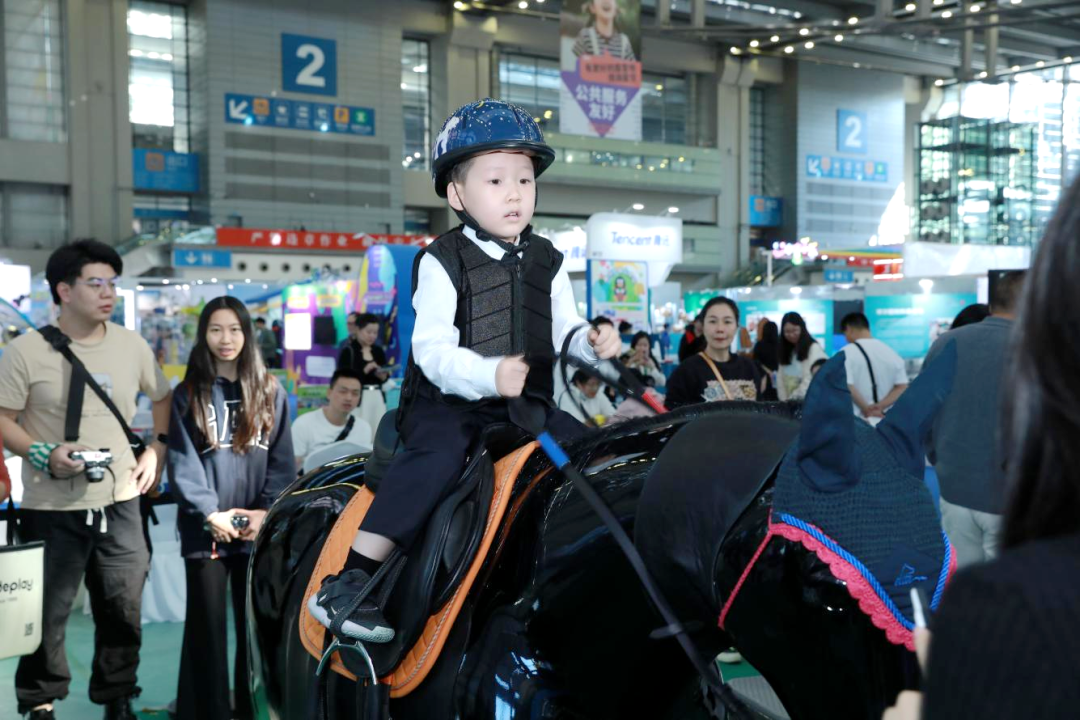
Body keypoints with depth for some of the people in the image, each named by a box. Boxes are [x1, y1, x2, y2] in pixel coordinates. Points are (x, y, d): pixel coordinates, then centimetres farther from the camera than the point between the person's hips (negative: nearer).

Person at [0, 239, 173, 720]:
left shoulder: (131, 345, 6)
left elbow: (163, 398, 19)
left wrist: (157, 450, 7)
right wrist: (44, 455, -20)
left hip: (120, 504, 4)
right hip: (52, 510, -3)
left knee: (123, 612, 11)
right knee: (45, 614, 7)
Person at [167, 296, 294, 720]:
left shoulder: (271, 392, 9)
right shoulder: (189, 395, 5)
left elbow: (282, 461, 5)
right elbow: (182, 462, -3)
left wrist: (268, 512, -8)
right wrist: (210, 513, -13)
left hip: (259, 529, 1)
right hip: (205, 530, -1)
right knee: (207, 624, 3)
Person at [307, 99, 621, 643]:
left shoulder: (546, 262, 12)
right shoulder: (443, 262, -5)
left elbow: (565, 332, 14)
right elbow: (432, 349, -15)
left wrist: (592, 343, -11)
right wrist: (487, 375, -33)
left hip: (526, 401, 6)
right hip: (447, 401, -5)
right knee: (438, 451, -32)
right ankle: (348, 581, -33)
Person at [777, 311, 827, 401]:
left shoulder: (814, 348, -7)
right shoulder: (785, 351, 14)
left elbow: (810, 378, -16)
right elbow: (780, 379, 7)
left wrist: (794, 397, -20)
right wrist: (784, 400, -5)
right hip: (791, 401, 6)